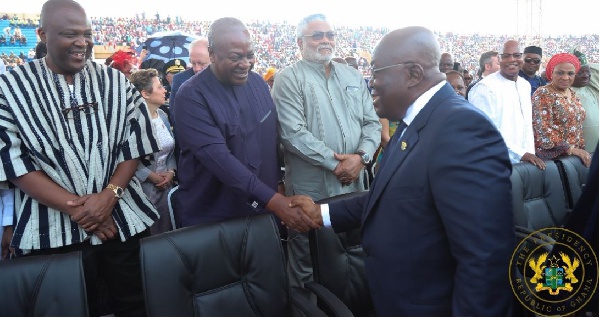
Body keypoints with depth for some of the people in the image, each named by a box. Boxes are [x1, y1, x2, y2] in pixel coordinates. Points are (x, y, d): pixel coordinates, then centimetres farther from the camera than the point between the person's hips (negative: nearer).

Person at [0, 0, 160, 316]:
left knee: (134, 305, 13)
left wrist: (109, 195, -14)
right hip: (53, 229, -1)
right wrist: (73, 206, -15)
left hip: (122, 220, 2)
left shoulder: (115, 82, 5)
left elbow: (134, 145, 2)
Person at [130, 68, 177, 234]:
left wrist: (171, 171, -2)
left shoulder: (163, 115, 10)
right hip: (142, 187, -7)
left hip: (165, 185, 7)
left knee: (165, 233, 15)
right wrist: (150, 176, -16)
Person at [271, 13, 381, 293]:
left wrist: (361, 156, -10)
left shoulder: (353, 76, 12)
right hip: (311, 189, -5)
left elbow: (372, 122, 9)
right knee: (306, 264, 8)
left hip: (354, 183, 6)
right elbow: (293, 133, -16)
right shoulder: (289, 79, -6)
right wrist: (335, 163, -18)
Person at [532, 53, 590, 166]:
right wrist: (570, 149, -16)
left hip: (574, 152, 7)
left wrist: (581, 150, 11)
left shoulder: (573, 95, 13)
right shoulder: (543, 94, -9)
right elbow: (543, 129, -16)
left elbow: (578, 126, 20)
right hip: (551, 153, -6)